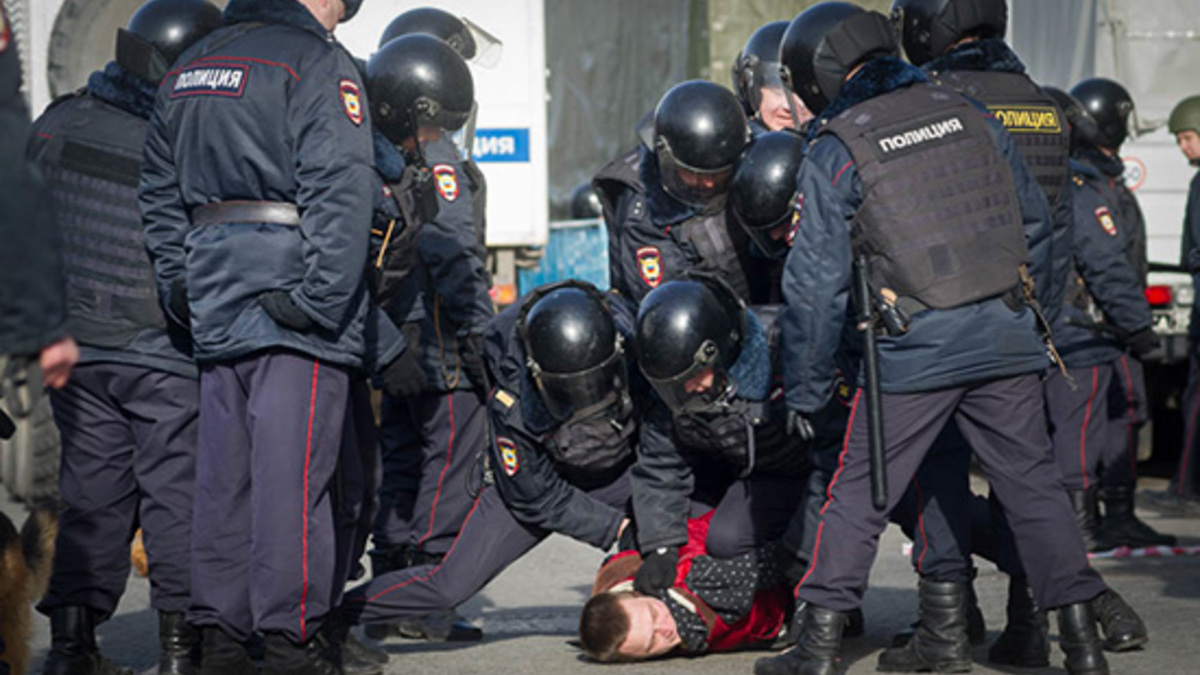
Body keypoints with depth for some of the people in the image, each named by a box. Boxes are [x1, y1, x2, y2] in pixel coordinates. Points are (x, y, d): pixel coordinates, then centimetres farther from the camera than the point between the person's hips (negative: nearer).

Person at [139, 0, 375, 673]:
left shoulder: (188, 68, 18)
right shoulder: (319, 62, -6)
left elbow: (161, 195, 20)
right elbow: (338, 192, -16)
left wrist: (182, 290, 20)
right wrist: (320, 300, -16)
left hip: (216, 306, 7)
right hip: (290, 292, -7)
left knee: (224, 471, 10)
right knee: (293, 470, -6)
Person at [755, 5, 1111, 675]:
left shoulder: (835, 152, -2)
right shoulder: (968, 112, 9)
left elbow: (817, 285, -2)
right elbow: (1035, 220, 16)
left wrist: (806, 391, 6)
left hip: (915, 353, -3)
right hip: (1007, 341, 4)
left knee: (858, 495, 7)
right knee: (1033, 485, 10)